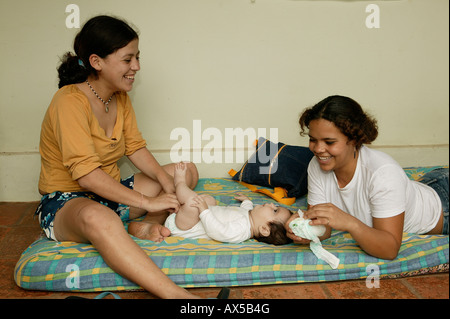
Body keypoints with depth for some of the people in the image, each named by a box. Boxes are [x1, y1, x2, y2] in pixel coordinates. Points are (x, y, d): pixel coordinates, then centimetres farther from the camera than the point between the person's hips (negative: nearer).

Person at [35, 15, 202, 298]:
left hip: (111, 193, 9)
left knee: (187, 172, 3)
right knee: (97, 218, -45)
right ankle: (176, 294, -53)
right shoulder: (70, 102, -21)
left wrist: (165, 180, -14)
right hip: (66, 201, -8)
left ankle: (147, 225, -19)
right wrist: (147, 202, -31)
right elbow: (86, 175, -30)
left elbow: (136, 147, 5)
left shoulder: (120, 97, 4)